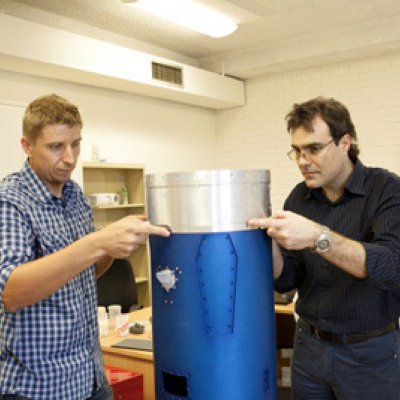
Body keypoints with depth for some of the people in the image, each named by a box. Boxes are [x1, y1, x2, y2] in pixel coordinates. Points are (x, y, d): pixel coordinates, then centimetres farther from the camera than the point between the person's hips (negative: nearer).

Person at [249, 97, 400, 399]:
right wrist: (268, 242, -20)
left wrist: (318, 237, -38)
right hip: (309, 347, 4)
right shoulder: (299, 198, 0)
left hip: (371, 353, -4)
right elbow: (285, 281, -1)